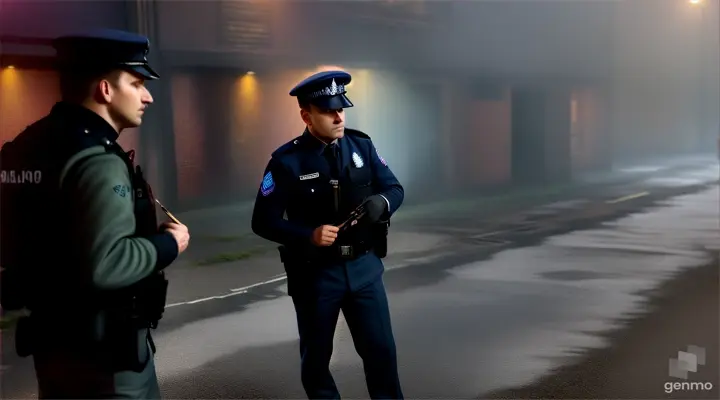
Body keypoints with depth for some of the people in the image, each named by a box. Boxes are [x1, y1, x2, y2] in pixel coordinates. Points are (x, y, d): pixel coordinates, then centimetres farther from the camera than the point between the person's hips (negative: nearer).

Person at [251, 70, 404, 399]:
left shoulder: (362, 146, 0)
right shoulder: (286, 161, -11)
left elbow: (395, 189, 6)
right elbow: (263, 222, -10)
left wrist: (381, 202, -18)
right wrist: (309, 235, -24)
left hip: (364, 267, 2)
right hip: (315, 273, -2)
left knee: (381, 350, 6)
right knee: (316, 357, 13)